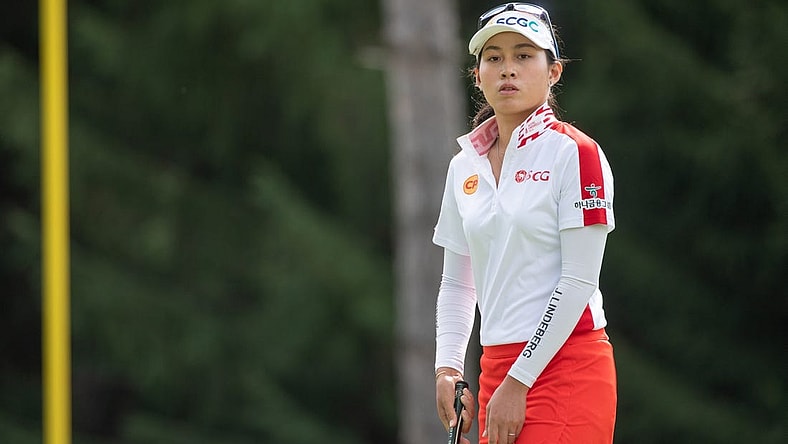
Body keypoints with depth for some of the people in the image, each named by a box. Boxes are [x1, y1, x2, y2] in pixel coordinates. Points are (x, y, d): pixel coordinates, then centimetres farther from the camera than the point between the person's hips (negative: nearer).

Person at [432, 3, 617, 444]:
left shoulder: (574, 152, -7)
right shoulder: (464, 167, 12)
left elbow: (578, 281, -12)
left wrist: (519, 383, -14)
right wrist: (448, 368, 3)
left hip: (568, 369, -6)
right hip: (497, 369, 6)